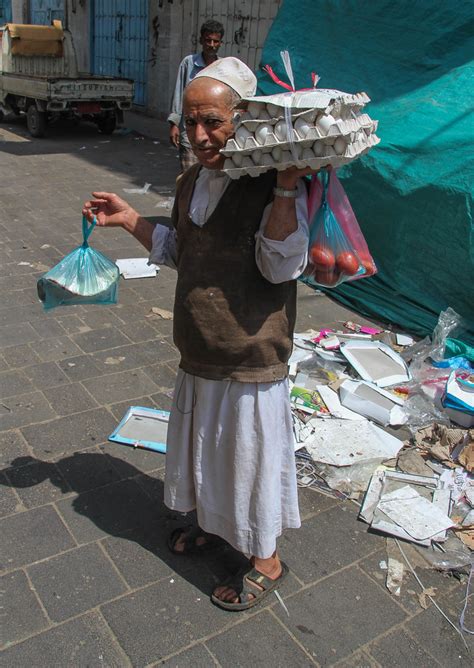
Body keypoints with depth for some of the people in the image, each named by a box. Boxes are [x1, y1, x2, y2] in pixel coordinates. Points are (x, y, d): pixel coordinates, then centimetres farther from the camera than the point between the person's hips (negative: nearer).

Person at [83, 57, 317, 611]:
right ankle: (216, 523, 53)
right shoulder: (192, 181, 6)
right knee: (205, 448, 25)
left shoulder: (272, 184, -18)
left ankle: (265, 561, 35)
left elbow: (282, 266, -24)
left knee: (252, 453, 10)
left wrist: (287, 189, -32)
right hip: (199, 354, 8)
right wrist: (129, 220, 8)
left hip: (251, 358, -7)